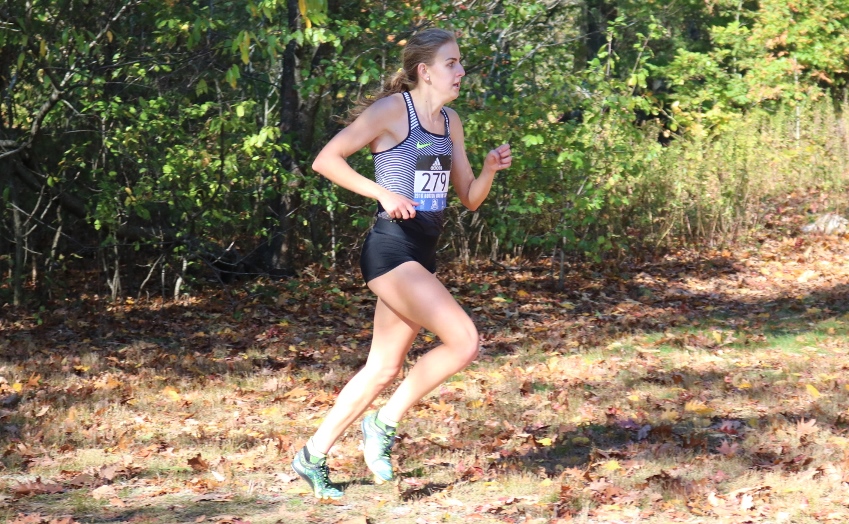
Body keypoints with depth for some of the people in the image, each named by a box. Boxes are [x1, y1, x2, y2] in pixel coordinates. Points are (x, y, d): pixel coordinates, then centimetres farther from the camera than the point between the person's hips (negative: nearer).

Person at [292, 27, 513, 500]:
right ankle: (385, 424, -1)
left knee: (384, 368, 12)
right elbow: (326, 159, -11)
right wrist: (383, 193, -19)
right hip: (392, 250, -9)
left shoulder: (451, 122, 14)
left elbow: (470, 198, 17)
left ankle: (314, 456, 23)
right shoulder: (393, 109, -9)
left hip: (423, 256, 9)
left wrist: (491, 168, -3)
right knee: (464, 341, -18)